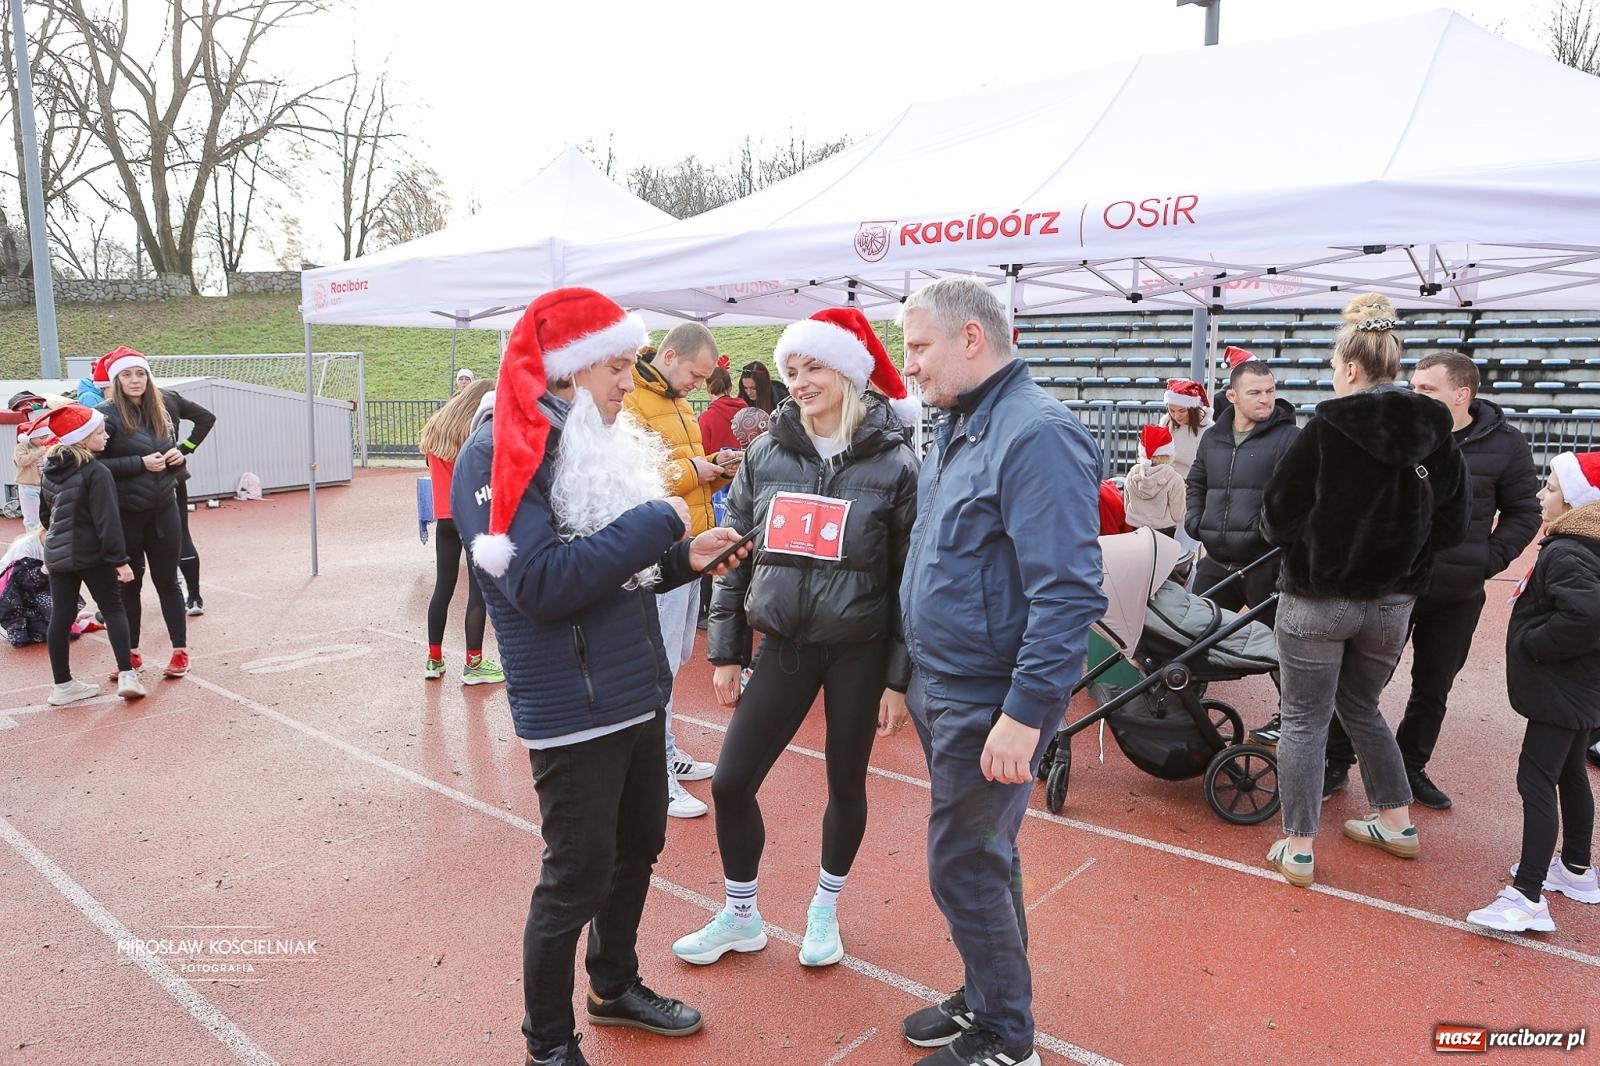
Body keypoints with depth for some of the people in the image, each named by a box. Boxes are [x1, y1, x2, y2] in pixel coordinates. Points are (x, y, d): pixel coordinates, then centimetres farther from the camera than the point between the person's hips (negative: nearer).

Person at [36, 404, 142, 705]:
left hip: (57, 554, 6)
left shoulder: (52, 469, 8)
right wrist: (120, 559, -18)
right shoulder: (95, 472, -16)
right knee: (113, 610, 4)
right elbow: (107, 520, -20)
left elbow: (45, 512, 20)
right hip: (90, 554, -6)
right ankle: (126, 675, -5)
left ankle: (62, 685, 13)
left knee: (61, 617, 7)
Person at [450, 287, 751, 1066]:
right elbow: (540, 582, -27)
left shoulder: (591, 440, 10)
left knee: (638, 847, 22)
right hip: (572, 707, -9)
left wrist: (681, 559, 0)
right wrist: (655, 522, -22)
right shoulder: (497, 452, -16)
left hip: (636, 691, 9)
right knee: (576, 877, 5)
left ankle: (615, 987, 45)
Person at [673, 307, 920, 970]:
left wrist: (900, 678, -9)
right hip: (783, 646, 3)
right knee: (731, 782, 3)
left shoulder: (894, 463, -9)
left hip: (859, 652, -3)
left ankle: (825, 911, 37)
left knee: (845, 784, 12)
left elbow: (911, 578, -7)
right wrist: (725, 652, 5)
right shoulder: (766, 455, 1)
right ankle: (740, 917, 26)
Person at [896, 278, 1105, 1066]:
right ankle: (986, 999, 39)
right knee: (981, 854, 21)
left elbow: (1068, 591, -26)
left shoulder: (1034, 435, -20)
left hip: (990, 701, -9)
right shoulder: (957, 426, 10)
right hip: (941, 688, 9)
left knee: (966, 867, 3)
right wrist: (915, 676, 18)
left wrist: (1025, 712, -26)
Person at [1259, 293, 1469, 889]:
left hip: (1316, 599, -5)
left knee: (1304, 720, 6)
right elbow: (1451, 529, 4)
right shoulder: (1436, 436, -1)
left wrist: (1294, 536, 10)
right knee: (1362, 709, 25)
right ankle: (1397, 823, 33)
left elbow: (1277, 519, -12)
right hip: (1391, 603, 5)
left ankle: (1297, 850, 10)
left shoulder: (1325, 431, -15)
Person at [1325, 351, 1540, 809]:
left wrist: (1488, 560, -8)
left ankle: (1412, 767, 31)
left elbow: (1524, 513, 4)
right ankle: (1337, 762, 17)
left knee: (1434, 687, 14)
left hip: (1458, 596, 1)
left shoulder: (1503, 444, -6)